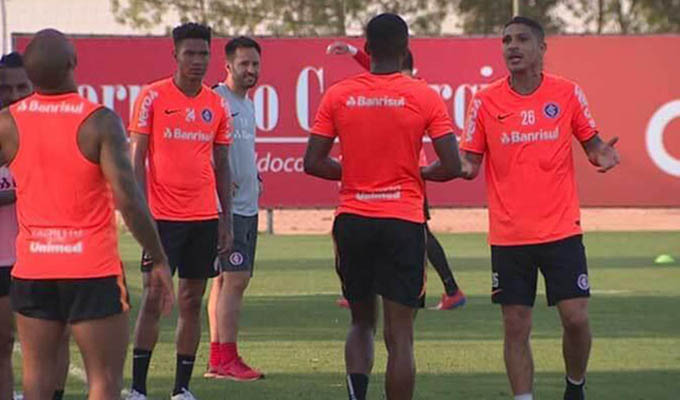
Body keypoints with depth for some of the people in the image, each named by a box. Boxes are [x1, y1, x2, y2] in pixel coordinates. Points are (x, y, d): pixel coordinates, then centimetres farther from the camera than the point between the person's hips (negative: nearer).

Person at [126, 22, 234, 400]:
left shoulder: (217, 106, 8)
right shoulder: (152, 97, -3)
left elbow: (222, 166, 13)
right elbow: (137, 157, -3)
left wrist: (226, 221, 9)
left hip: (204, 217, 4)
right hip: (163, 214, -4)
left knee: (192, 301, 5)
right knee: (153, 297, -5)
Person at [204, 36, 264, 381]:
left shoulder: (248, 105, 17)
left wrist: (254, 178, 14)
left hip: (248, 205, 10)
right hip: (229, 206, -10)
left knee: (226, 279, 10)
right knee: (235, 278, -13)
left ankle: (217, 360, 13)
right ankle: (226, 359, -13)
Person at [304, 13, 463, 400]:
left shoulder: (338, 95, 1)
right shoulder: (425, 97, -5)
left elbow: (313, 163, 0)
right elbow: (452, 166, -8)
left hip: (352, 220, 2)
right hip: (403, 222, -2)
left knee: (362, 323, 18)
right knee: (400, 335, 0)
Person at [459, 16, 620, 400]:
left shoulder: (567, 93, 1)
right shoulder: (485, 101, 0)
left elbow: (591, 142, 11)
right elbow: (471, 160, 6)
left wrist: (601, 153, -12)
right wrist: (464, 167, -18)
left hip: (561, 229, 0)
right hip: (508, 235, 0)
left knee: (577, 318, -3)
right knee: (516, 327, 1)